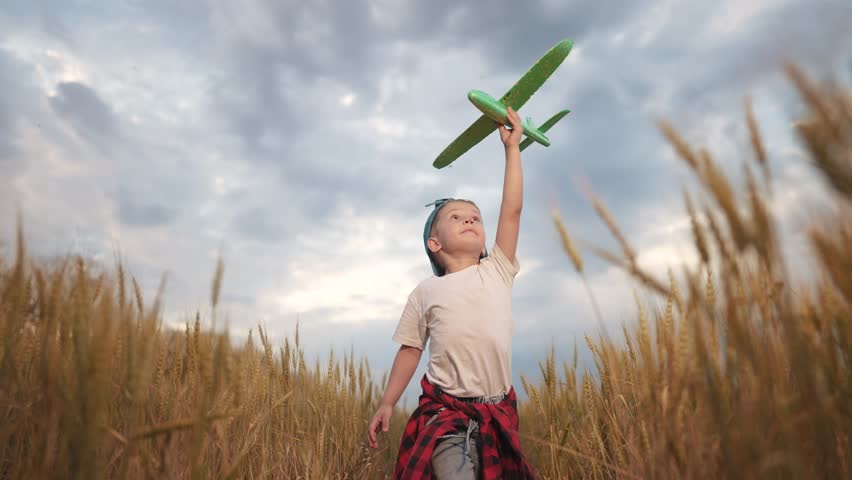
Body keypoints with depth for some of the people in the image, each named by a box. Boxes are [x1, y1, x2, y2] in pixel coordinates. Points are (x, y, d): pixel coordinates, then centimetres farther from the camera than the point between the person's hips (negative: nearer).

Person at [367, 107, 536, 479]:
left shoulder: (497, 272, 5)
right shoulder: (426, 292, 4)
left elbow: (512, 209, 1)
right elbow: (410, 350, 7)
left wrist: (512, 147, 3)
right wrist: (386, 404, 3)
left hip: (498, 412, 3)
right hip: (446, 412, -2)